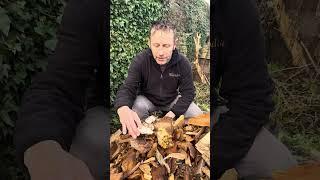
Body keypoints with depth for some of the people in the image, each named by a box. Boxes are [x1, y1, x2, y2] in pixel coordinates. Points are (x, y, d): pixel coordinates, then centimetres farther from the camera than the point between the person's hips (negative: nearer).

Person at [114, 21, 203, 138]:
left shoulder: (183, 63, -18)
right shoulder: (139, 61, -23)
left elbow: (188, 92, -12)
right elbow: (127, 89, -26)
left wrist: (173, 112, -29)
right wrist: (123, 108, -51)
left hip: (173, 100, 2)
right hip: (146, 100, -1)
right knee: (137, 107, -33)